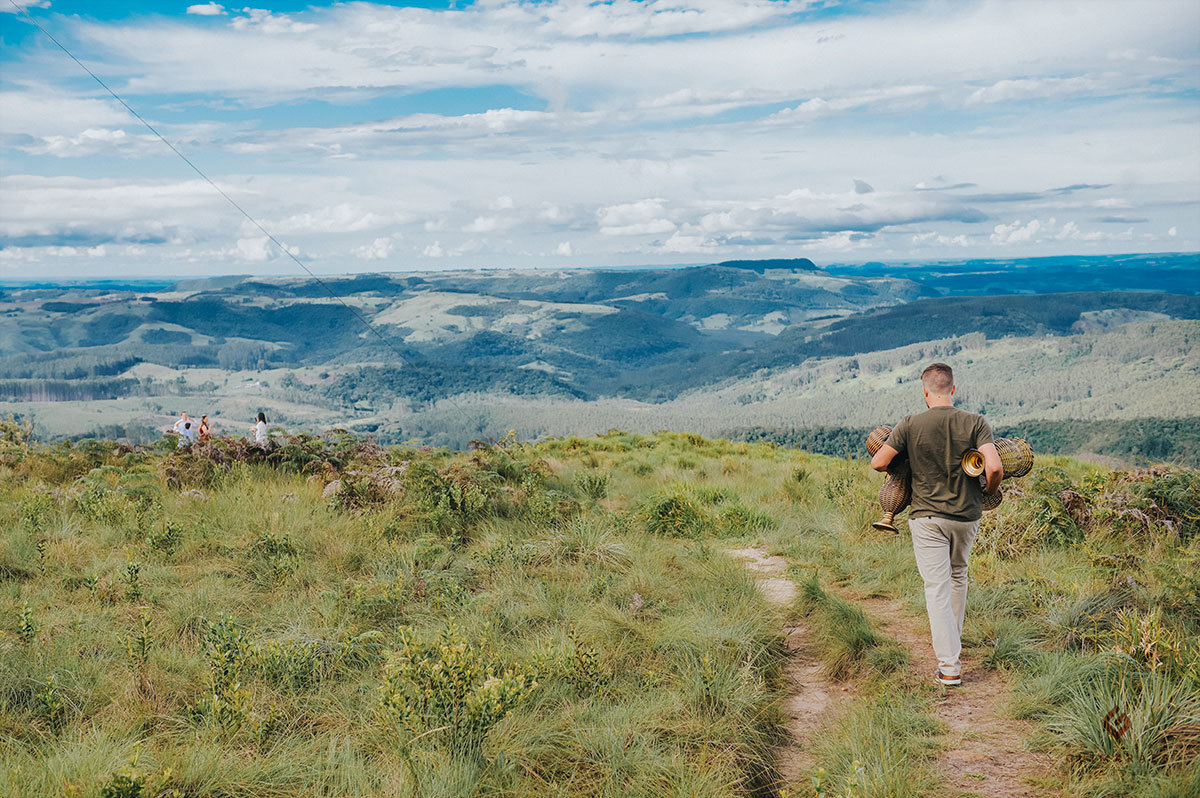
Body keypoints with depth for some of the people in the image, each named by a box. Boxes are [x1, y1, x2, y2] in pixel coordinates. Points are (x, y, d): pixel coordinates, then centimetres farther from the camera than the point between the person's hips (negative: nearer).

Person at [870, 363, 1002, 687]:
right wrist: (990, 490, 3)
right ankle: (952, 640, 41)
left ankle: (949, 666, -6)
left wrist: (899, 466, 13)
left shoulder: (910, 426, -10)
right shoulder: (975, 423, -8)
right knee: (958, 576, 25)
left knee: (937, 588, -1)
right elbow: (994, 467, -18)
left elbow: (877, 463, -9)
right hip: (967, 515, 3)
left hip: (927, 517, -2)